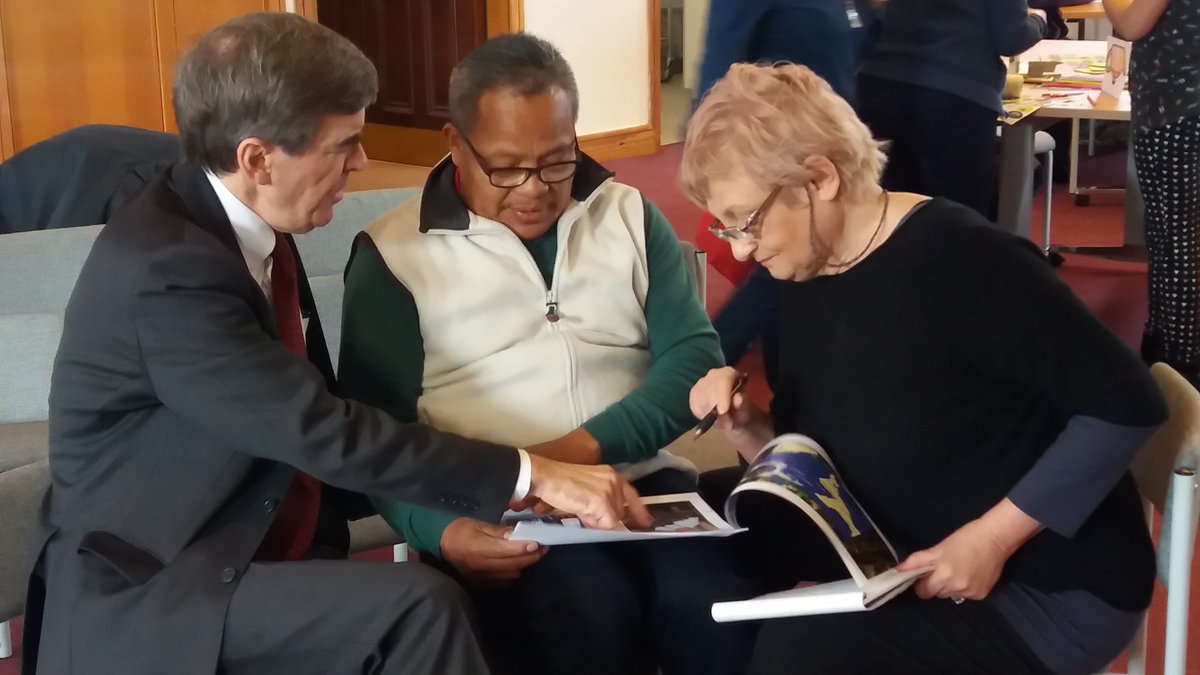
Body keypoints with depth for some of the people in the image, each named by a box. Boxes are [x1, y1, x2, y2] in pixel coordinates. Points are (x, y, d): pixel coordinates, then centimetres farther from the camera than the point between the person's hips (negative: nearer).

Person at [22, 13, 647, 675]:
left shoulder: (251, 226, 5)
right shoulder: (165, 270, -22)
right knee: (417, 608, -25)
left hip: (257, 560, 8)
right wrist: (531, 474, -21)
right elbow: (320, 431, -25)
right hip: (143, 603, -8)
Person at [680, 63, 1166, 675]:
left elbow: (1123, 404, -21)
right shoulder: (805, 280, 4)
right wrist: (746, 427, -8)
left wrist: (992, 536, -24)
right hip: (908, 569, 7)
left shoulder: (959, 259, -21)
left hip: (1048, 586, -7)